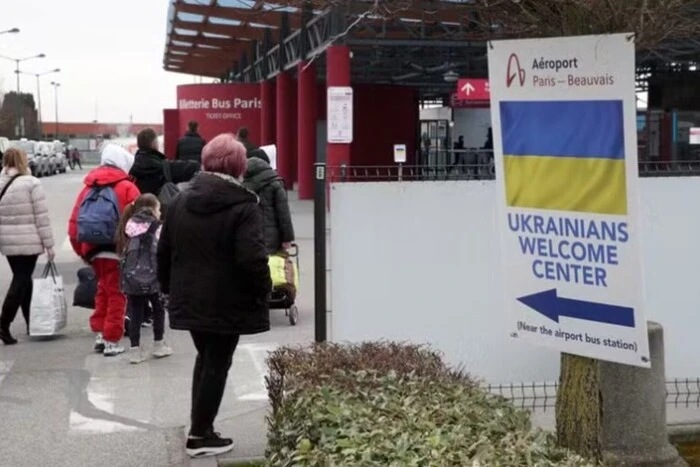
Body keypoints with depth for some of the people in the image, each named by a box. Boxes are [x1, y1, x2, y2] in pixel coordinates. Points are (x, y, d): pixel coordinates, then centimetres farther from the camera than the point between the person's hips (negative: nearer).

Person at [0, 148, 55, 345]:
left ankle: (31, 323, 25)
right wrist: (49, 244, -5)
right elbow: (41, 216, -10)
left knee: (21, 280, 17)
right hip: (28, 241, -6)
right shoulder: (31, 183, -10)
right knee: (21, 281, -2)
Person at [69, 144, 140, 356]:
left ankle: (99, 334, 21)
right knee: (116, 295, 5)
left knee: (103, 292, 22)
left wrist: (82, 251, 15)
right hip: (118, 251, -5)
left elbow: (74, 222, 8)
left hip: (93, 251, 5)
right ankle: (112, 341, 7)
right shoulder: (127, 188, -5)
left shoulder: (89, 187, 11)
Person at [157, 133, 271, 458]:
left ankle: (200, 428, 25)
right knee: (217, 364, 6)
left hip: (189, 299, 6)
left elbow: (164, 251, 11)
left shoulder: (181, 201, 6)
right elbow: (252, 259, -23)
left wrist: (170, 288, 21)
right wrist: (262, 293, -8)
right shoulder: (243, 206, -15)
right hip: (227, 303, -6)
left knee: (205, 358, 21)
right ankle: (201, 435, 13)